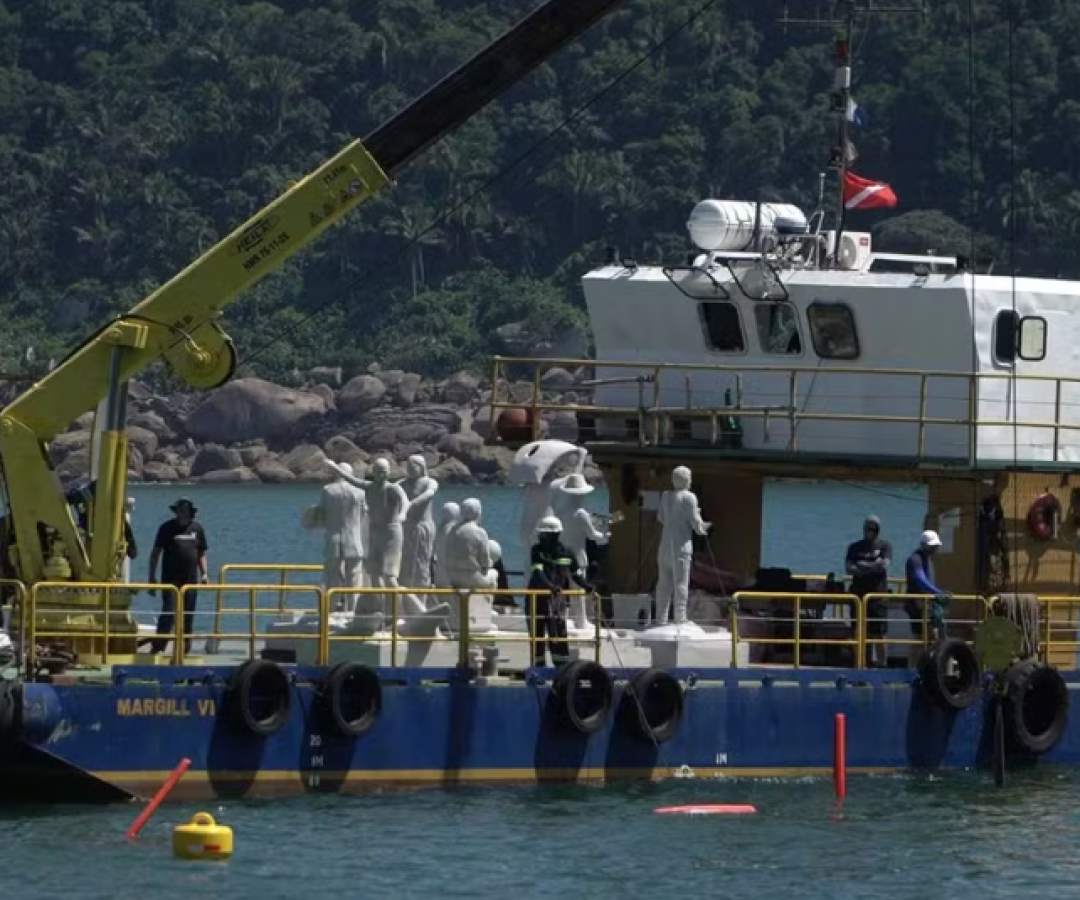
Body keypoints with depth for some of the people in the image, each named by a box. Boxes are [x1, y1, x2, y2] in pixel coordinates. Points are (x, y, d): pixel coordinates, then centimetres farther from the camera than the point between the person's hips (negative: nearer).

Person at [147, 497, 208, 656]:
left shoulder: (197, 528, 11)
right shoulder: (167, 528, 1)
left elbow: (201, 553, 18)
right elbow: (155, 553, 1)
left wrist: (204, 573, 5)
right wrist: (152, 576, -5)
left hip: (191, 580, 4)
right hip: (171, 580, -4)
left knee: (188, 616, 7)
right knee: (169, 612, -14)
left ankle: (185, 648, 16)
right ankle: (158, 646, -14)